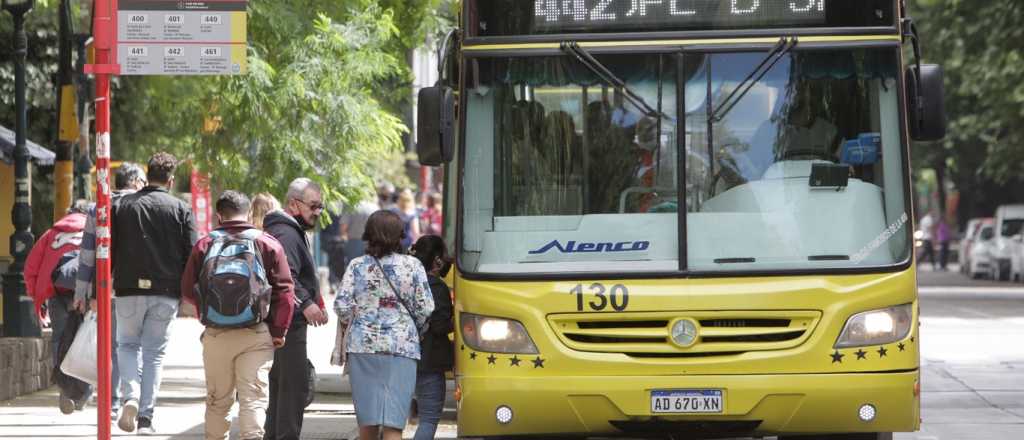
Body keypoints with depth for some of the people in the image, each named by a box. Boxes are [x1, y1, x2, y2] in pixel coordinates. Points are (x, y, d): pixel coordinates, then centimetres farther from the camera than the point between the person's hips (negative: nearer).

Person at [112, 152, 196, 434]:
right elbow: (191, 255, -2)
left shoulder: (123, 205, 4)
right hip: (166, 293, 0)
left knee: (127, 345, 16)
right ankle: (146, 417, 2)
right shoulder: (181, 209, 1)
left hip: (129, 289, 0)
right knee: (155, 352, 7)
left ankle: (131, 397, -9)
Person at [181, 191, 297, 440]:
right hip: (257, 335, -1)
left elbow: (188, 291, 5)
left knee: (218, 401, 14)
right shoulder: (268, 244, 2)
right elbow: (284, 291, -4)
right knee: (253, 398, -3)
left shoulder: (204, 245, 3)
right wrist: (279, 332, 1)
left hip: (216, 335, 1)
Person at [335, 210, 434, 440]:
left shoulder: (357, 265, 2)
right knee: (393, 422, -5)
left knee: (367, 420, 10)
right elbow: (425, 309, -2)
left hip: (363, 345, 2)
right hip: (402, 348, -2)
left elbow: (342, 305, -3)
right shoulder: (412, 265, -1)